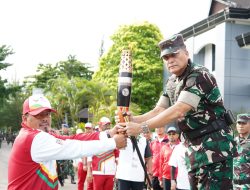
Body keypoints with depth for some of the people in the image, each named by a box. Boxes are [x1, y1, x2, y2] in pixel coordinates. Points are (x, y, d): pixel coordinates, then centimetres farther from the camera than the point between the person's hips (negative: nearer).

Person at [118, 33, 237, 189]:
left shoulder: (200, 76, -19)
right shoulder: (172, 82, 10)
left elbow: (178, 112, -28)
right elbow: (159, 111, 5)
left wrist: (142, 127, -29)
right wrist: (134, 119, -14)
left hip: (215, 145, -9)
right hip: (195, 147, 9)